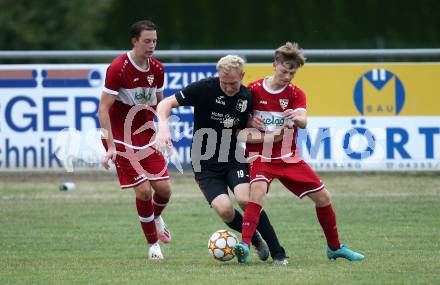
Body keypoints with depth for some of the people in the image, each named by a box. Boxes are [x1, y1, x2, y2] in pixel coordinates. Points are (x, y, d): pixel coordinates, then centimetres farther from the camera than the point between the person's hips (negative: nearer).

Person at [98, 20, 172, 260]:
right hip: (121, 139, -5)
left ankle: (156, 217, 33)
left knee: (164, 188, -3)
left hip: (146, 136, 5)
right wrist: (111, 147, -22)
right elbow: (104, 108, -17)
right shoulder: (118, 68, -17)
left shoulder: (157, 69, 1)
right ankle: (153, 244, 6)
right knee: (143, 190, -12)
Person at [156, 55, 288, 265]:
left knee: (245, 199, -24)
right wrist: (163, 127, -31)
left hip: (233, 158, 2)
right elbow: (165, 104, -14)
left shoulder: (247, 97, -2)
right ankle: (255, 240, 6)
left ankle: (277, 253, -12)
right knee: (224, 208, -23)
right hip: (205, 164, -2)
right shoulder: (204, 88, -14)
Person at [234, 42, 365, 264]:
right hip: (260, 156, -3)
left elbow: (303, 122, -20)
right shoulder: (254, 90, -6)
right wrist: (249, 123, -17)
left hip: (288, 157, 3)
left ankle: (334, 247, 24)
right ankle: (244, 246, -41)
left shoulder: (296, 94, -1)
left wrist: (297, 117, -44)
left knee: (323, 197, 3)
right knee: (258, 190, -33)